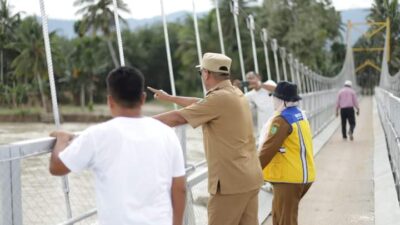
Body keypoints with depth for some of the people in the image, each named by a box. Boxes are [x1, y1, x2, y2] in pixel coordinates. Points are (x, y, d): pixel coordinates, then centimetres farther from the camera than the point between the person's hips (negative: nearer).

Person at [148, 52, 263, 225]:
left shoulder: (219, 98, -16)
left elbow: (178, 118, -13)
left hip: (231, 181, -9)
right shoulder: (236, 93, 12)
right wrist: (169, 98, 37)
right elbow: (200, 104, 27)